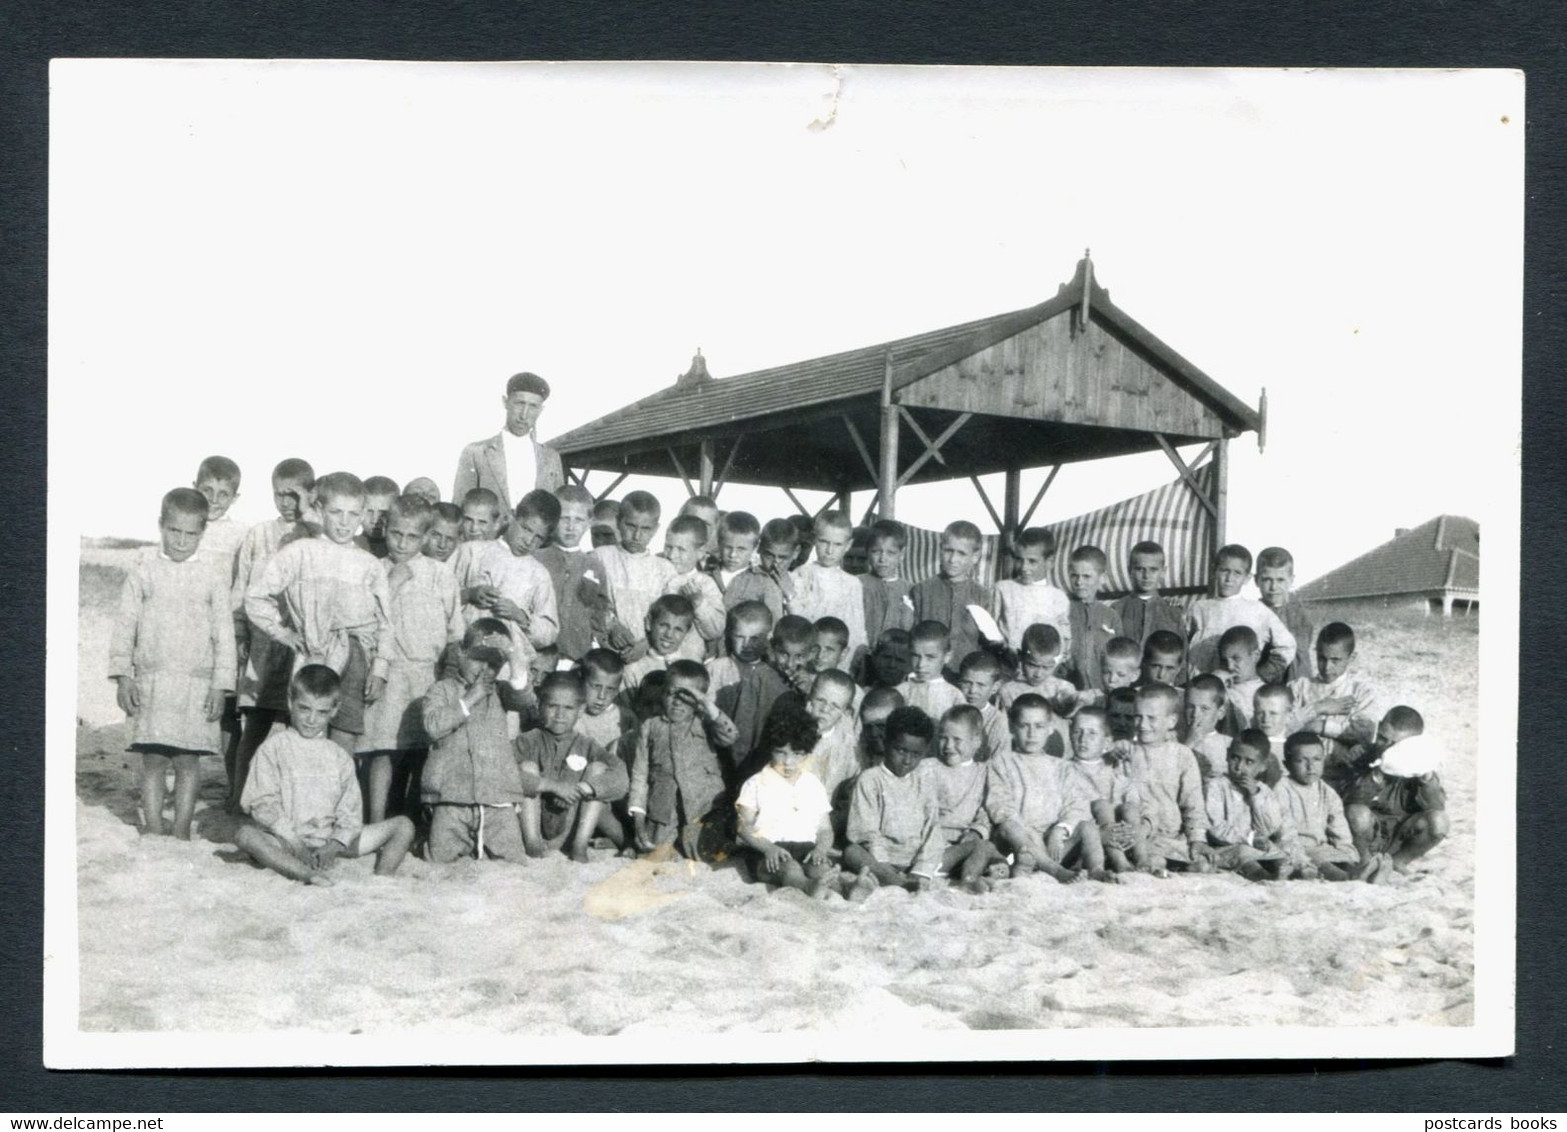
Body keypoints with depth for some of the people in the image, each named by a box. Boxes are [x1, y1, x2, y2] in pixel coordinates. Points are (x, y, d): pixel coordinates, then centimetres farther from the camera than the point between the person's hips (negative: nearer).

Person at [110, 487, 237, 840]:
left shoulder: (212, 578, 2)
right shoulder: (143, 570, 3)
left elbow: (224, 634, 4)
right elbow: (125, 624, 6)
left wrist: (221, 686, -2)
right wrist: (122, 675, 0)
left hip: (197, 683, 0)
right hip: (152, 680, 0)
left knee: (188, 759, 3)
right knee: (153, 759, -1)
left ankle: (181, 831, 12)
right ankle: (153, 828, 5)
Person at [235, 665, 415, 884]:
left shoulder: (339, 757, 14)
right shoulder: (274, 748, 4)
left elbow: (349, 813, 6)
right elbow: (263, 804, -6)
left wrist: (335, 845, -15)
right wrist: (293, 841, -19)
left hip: (329, 841, 4)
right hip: (285, 841, -3)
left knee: (403, 825, -6)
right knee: (244, 834, -36)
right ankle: (308, 875, -52)